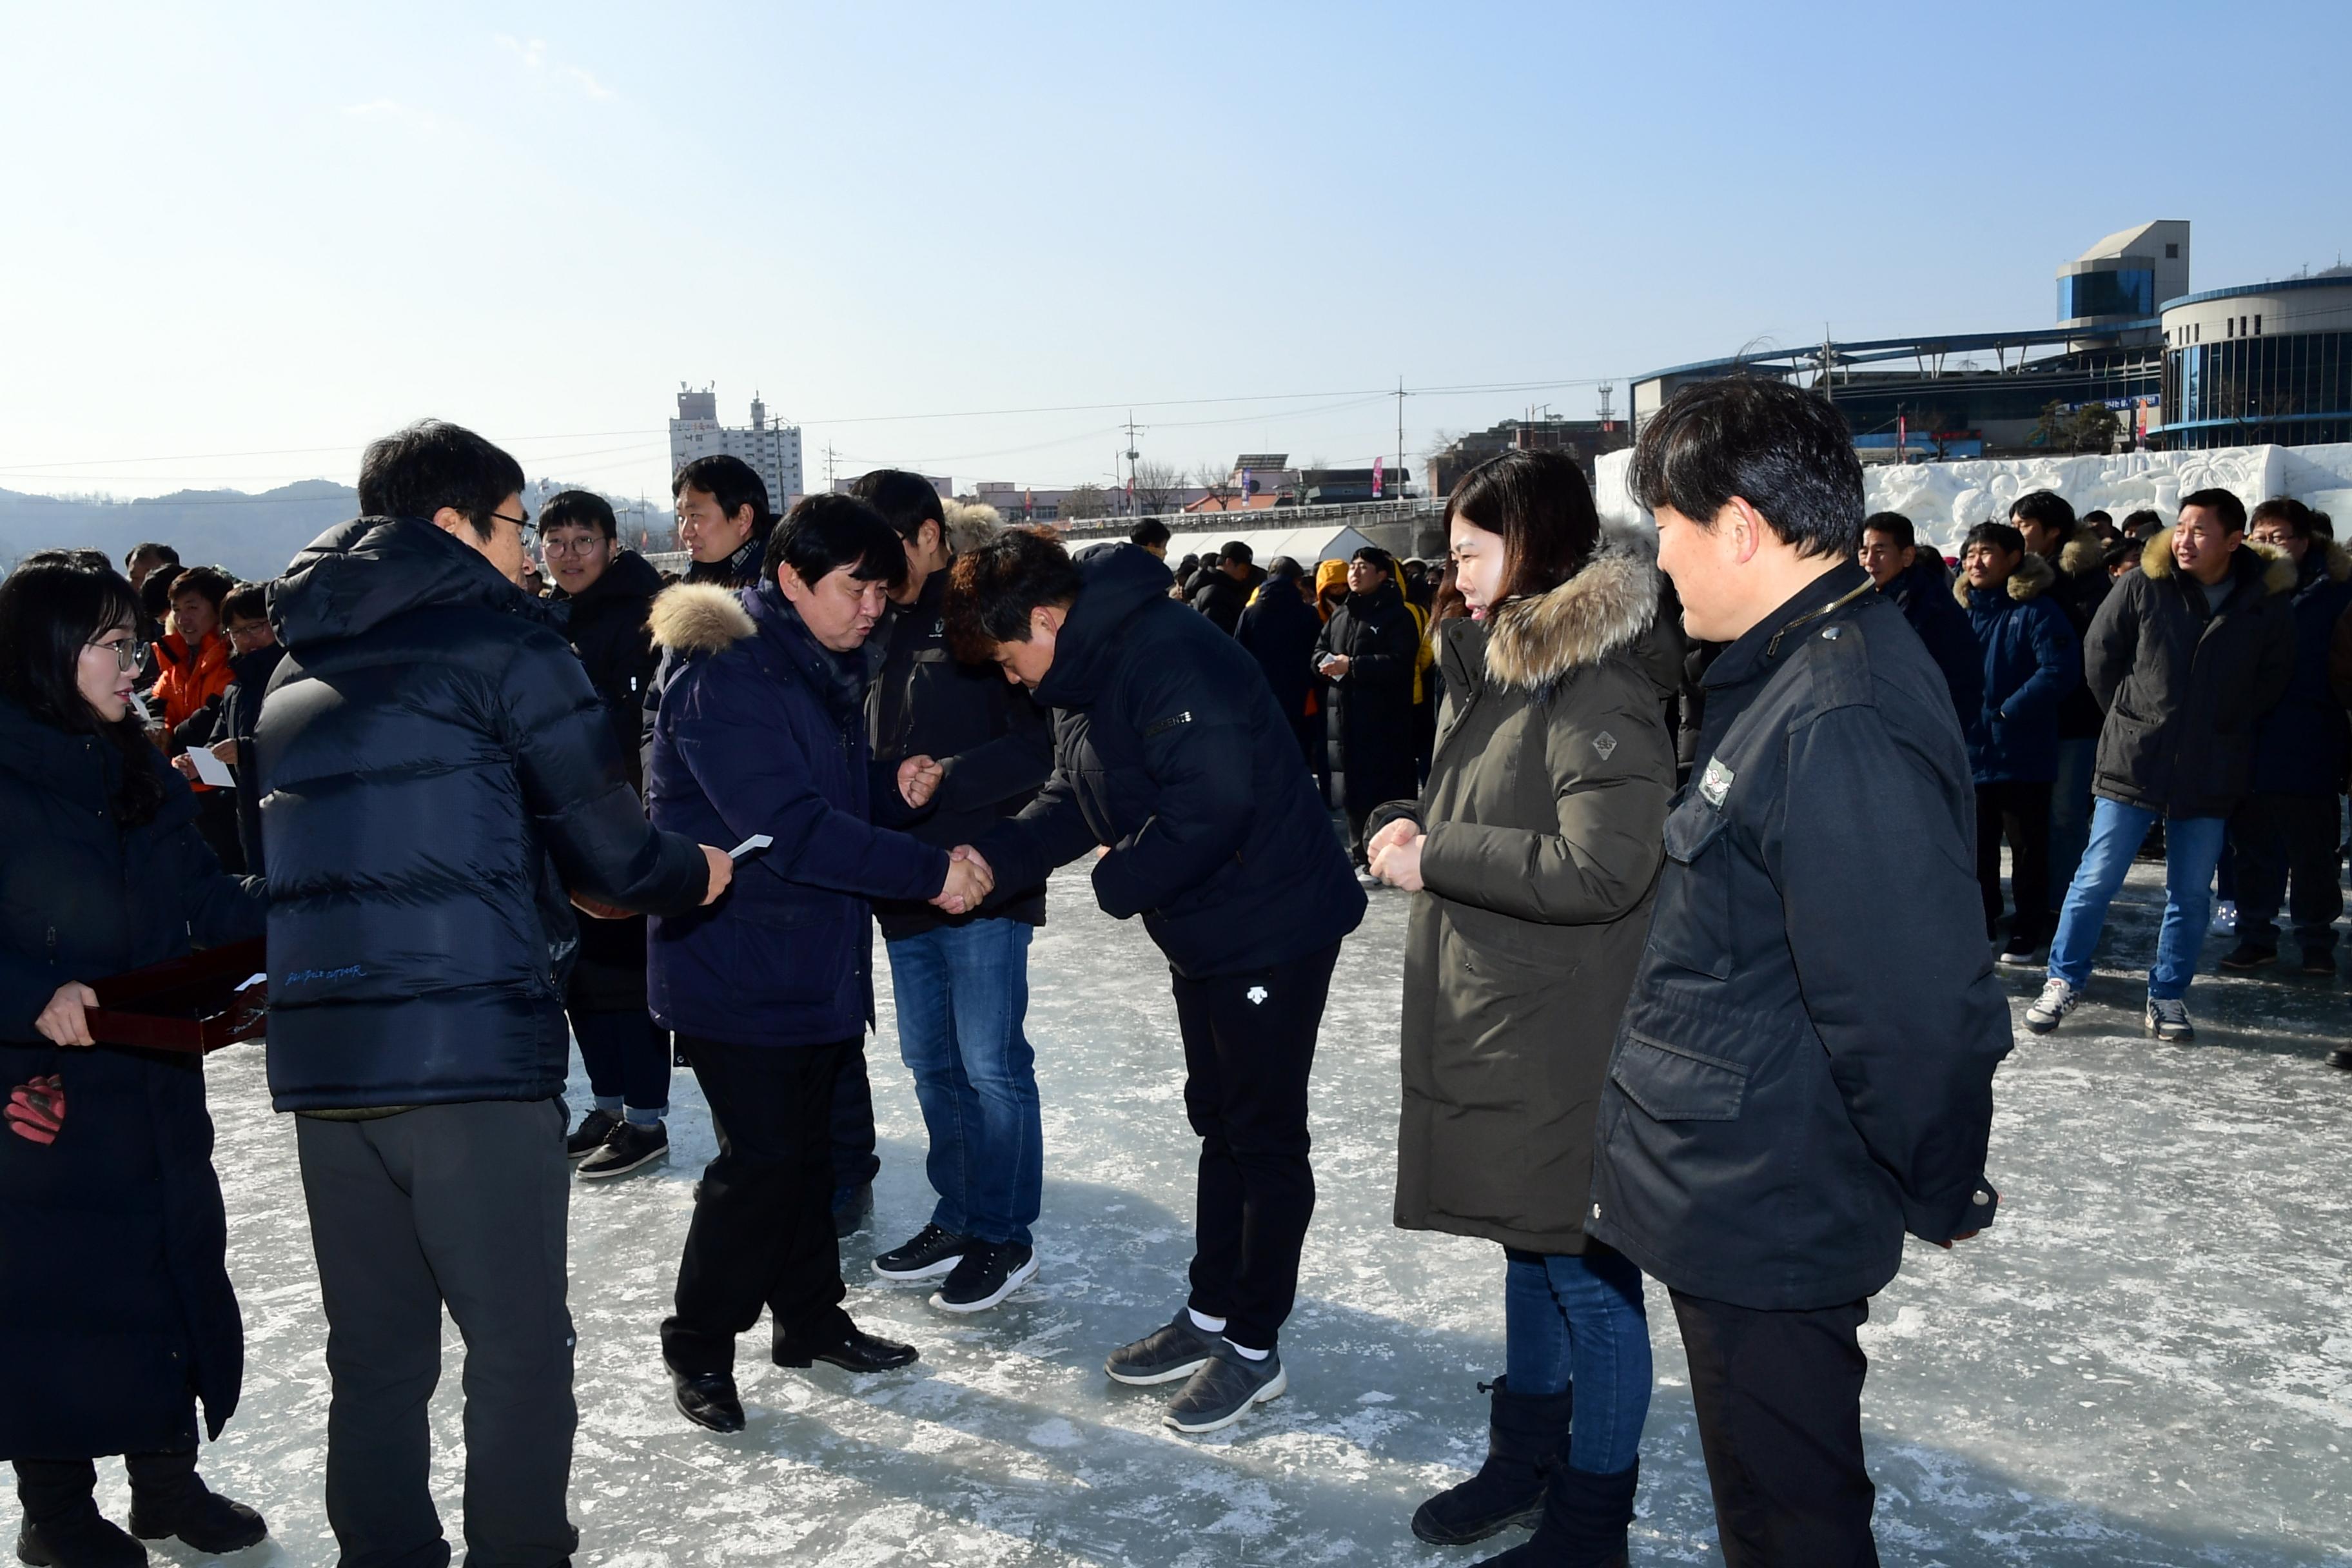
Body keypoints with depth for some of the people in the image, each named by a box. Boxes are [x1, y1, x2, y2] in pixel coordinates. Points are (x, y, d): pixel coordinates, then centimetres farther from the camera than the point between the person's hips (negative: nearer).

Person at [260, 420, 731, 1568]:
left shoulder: (297, 668, 18)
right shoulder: (499, 637, -4)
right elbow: (607, 838, -5)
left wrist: (562, 882, 27)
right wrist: (688, 874, 15)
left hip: (319, 1054, 7)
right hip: (471, 1045, -7)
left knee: (373, 1355, 14)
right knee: (518, 1346, 3)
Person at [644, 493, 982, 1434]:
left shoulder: (827, 670, 11)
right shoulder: (724, 676, -21)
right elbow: (789, 829, -28)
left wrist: (892, 794, 3)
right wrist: (930, 872, -27)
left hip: (815, 959, 9)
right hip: (732, 962, -9)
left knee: (807, 1144, 17)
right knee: (761, 1155, -5)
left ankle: (811, 1318, 32)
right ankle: (697, 1347, 14)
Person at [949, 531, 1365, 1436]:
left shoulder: (1169, 656, -26)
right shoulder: (1083, 678, 8)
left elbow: (1212, 802, -32)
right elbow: (1075, 802, 13)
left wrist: (1120, 878, -17)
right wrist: (993, 859, -4)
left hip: (1272, 927, -10)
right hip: (1203, 934, 10)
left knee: (1264, 1133, 3)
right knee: (1220, 1121, 19)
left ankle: (1255, 1348, 17)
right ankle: (1212, 1315, 34)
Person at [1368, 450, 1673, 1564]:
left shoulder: (1600, 688, -19)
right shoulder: (1498, 665, 11)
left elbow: (1602, 869, -26)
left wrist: (1435, 858, -20)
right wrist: (1418, 828, 2)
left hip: (1566, 1042, -10)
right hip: (1492, 1022, 10)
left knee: (1589, 1271, 5)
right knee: (1529, 1248, 22)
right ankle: (1526, 1460, 39)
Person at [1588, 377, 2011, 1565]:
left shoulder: (1841, 725, -27)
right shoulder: (1788, 675, 8)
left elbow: (1918, 1007, -28)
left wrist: (1937, 1195, -14)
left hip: (1761, 1222, -10)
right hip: (1734, 1199, 10)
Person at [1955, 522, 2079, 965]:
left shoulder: (2035, 610, -11)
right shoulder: (1963, 609, 8)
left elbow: (2060, 670, -20)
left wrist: (2010, 711, -21)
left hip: (2022, 757, -6)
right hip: (1970, 753, 6)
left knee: (2028, 848, 6)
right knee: (1976, 846, 15)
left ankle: (2026, 934, 17)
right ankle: (1981, 924, 30)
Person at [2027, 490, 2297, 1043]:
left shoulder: (2268, 603, -1)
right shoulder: (2143, 587, -6)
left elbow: (2274, 681, 12)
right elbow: (2100, 655, 5)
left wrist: (2226, 728, 7)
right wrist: (2131, 716, 5)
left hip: (2212, 775, 2)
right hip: (2134, 764, -1)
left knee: (2191, 894, 8)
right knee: (2096, 880, 0)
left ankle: (2168, 997, 20)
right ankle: (2064, 981, 13)